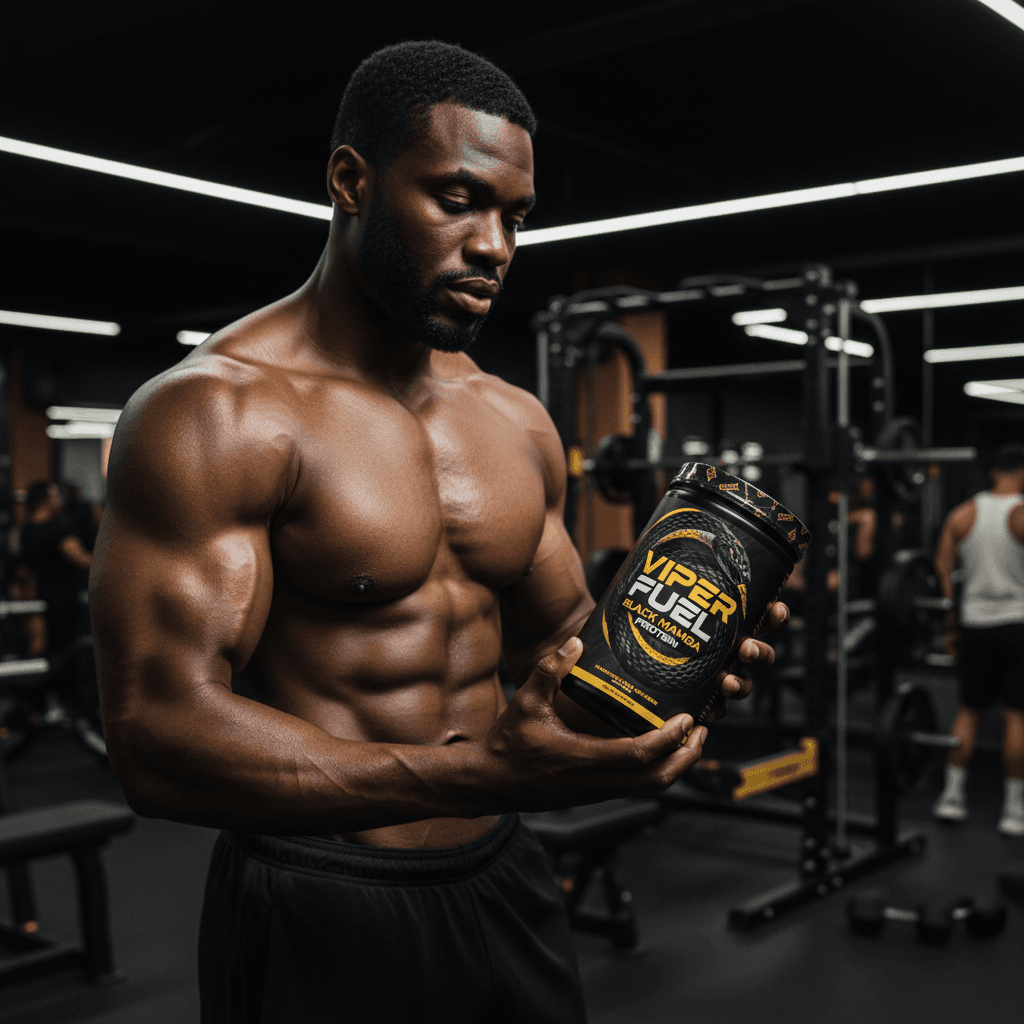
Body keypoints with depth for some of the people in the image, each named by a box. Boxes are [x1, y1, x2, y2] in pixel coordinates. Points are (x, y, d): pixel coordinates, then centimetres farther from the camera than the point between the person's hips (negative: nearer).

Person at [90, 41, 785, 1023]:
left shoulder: (517, 422, 6)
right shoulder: (211, 412, -16)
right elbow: (156, 737, -24)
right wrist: (482, 774, -33)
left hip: (503, 878, 7)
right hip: (321, 913, -6)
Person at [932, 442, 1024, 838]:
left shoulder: (962, 514, 4)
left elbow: (942, 572, 4)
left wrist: (949, 627, 11)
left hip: (975, 624, 4)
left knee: (969, 711, 13)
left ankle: (953, 795, 14)